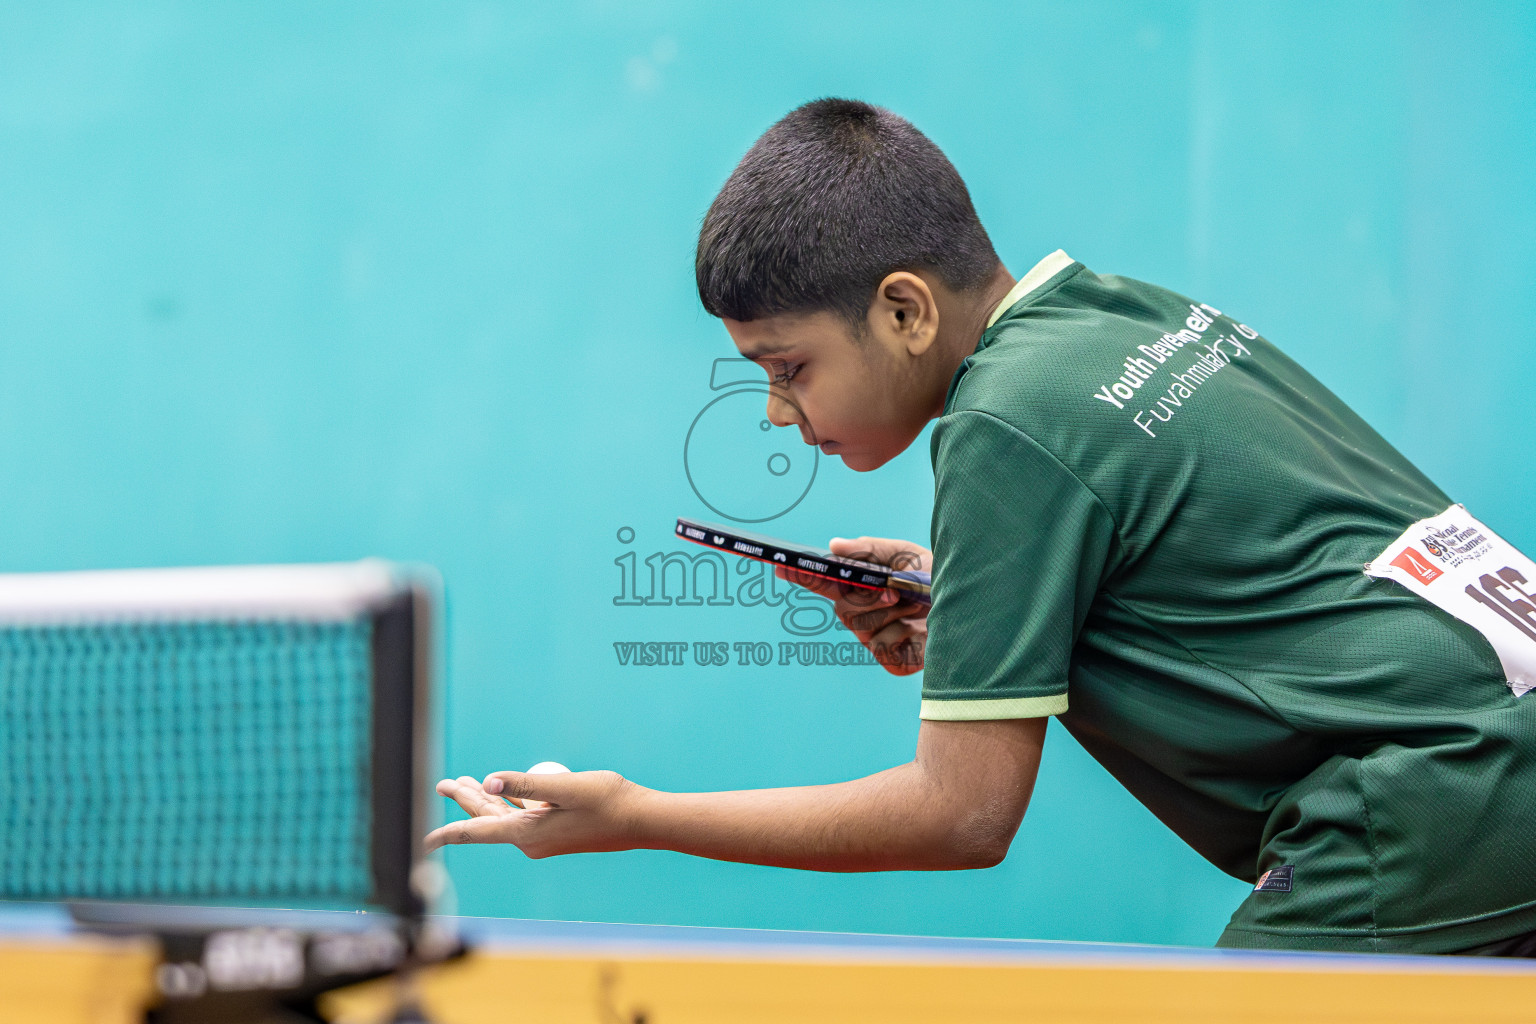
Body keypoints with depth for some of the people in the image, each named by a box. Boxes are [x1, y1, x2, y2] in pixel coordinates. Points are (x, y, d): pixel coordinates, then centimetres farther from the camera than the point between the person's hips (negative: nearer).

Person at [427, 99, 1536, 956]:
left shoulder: (1008, 426, -12)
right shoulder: (1136, 310, 14)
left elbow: (965, 814, -9)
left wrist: (632, 817, -2)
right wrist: (964, 605, 14)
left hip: (1431, 811, -9)